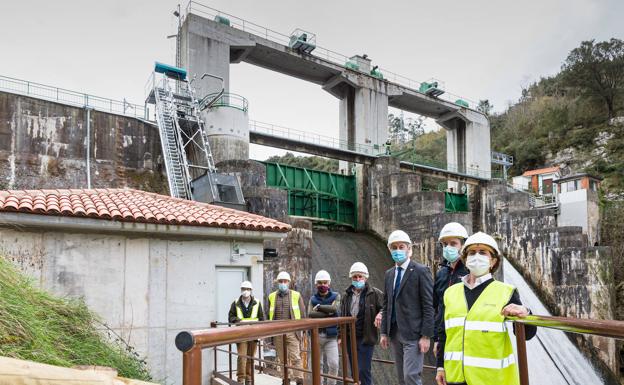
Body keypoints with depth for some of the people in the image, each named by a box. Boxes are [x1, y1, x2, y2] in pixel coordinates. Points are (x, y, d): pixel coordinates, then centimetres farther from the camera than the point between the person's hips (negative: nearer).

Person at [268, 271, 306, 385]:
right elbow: (270, 315, 16)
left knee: (295, 357, -7)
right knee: (283, 358, 10)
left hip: (292, 332, -3)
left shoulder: (296, 295, 3)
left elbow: (302, 313, 5)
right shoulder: (272, 297, 10)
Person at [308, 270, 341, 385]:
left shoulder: (336, 296, 5)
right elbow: (310, 314, -10)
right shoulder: (313, 299, 7)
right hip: (316, 335, 2)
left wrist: (319, 307, -10)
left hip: (331, 336, -2)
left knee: (334, 364, -9)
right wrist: (327, 312, -15)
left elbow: (335, 309, -16)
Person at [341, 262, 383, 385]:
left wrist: (380, 315, -25)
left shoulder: (375, 293, -6)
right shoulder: (347, 295, 10)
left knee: (363, 371, -8)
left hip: (366, 338, -5)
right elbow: (342, 317, 16)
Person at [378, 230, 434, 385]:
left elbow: (429, 306, -10)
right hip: (395, 333, 7)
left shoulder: (421, 271, -7)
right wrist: (384, 332, 10)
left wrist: (426, 336, -15)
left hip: (413, 334, -6)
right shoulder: (389, 273, 13)